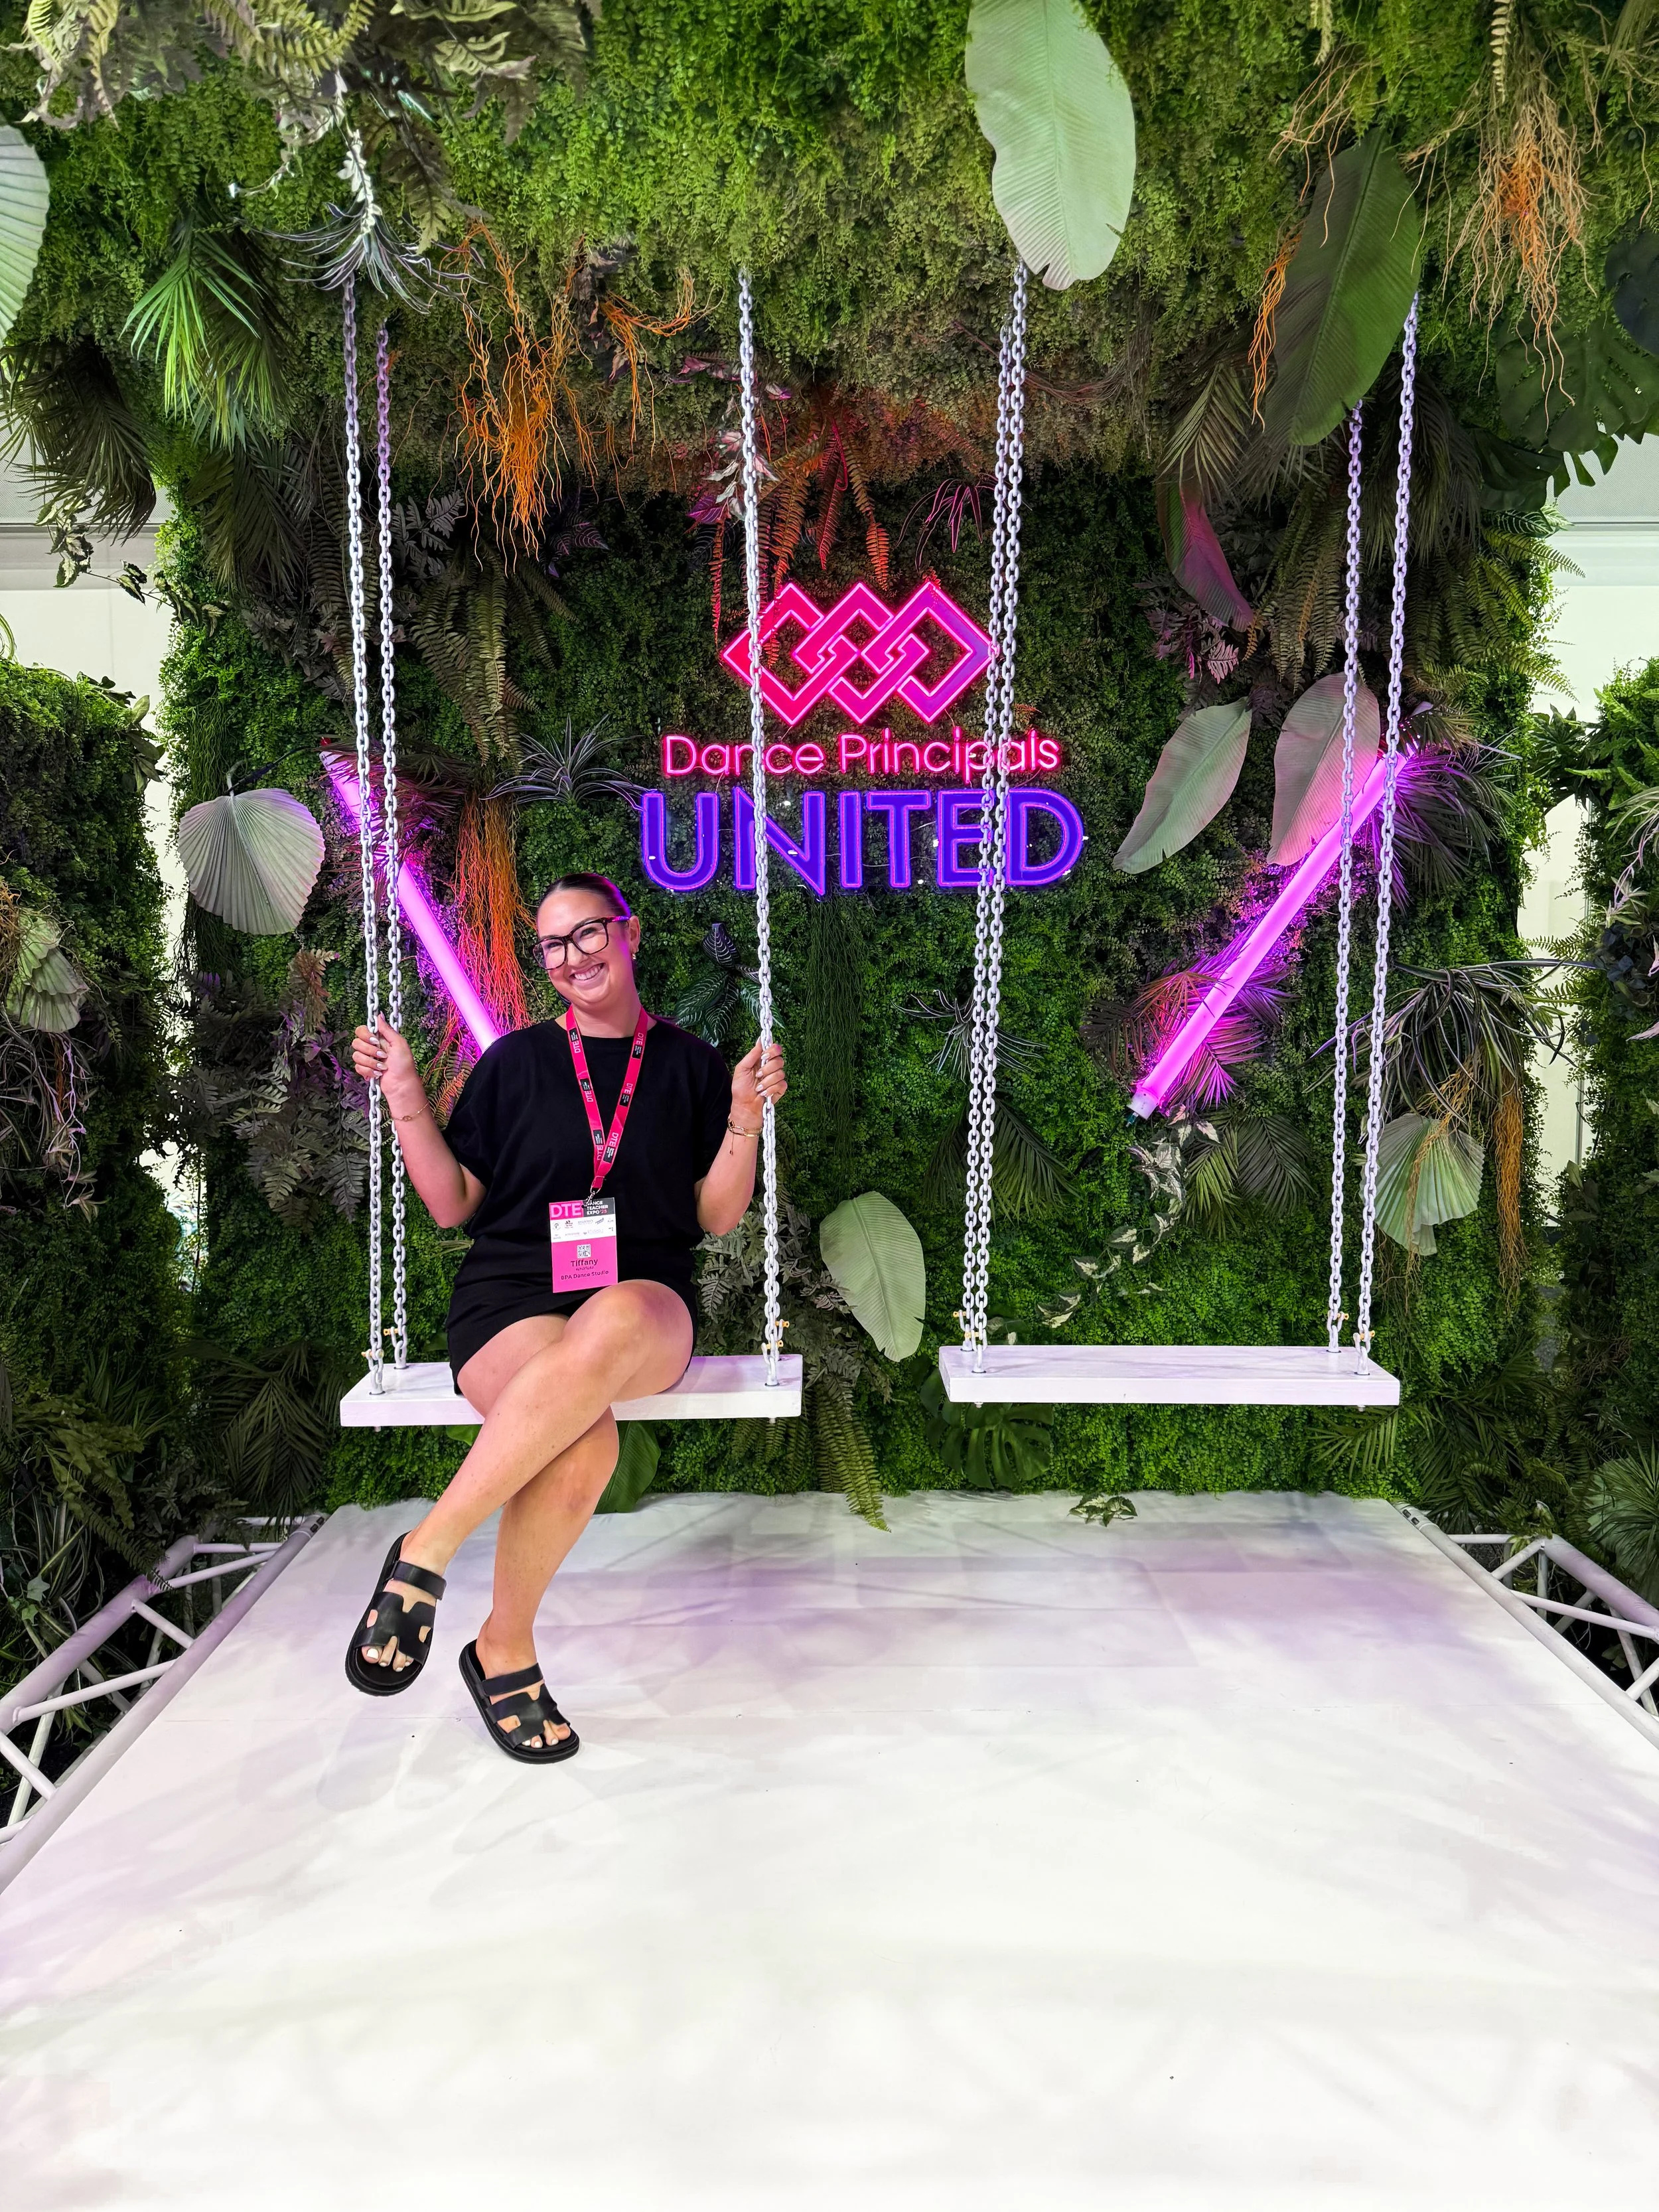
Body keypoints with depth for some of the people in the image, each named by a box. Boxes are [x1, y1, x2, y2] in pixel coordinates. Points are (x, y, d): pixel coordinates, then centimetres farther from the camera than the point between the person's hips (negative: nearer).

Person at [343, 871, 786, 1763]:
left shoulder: (687, 1065, 13)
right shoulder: (515, 1062, 12)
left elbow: (716, 1218, 9)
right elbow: (452, 1206, 11)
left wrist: (745, 1119, -6)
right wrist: (404, 1096, 1)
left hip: (643, 1301, 1)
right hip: (512, 1296, -1)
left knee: (612, 1327, -40)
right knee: (585, 1445, -36)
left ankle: (426, 1549, -25)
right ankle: (504, 1652, -11)